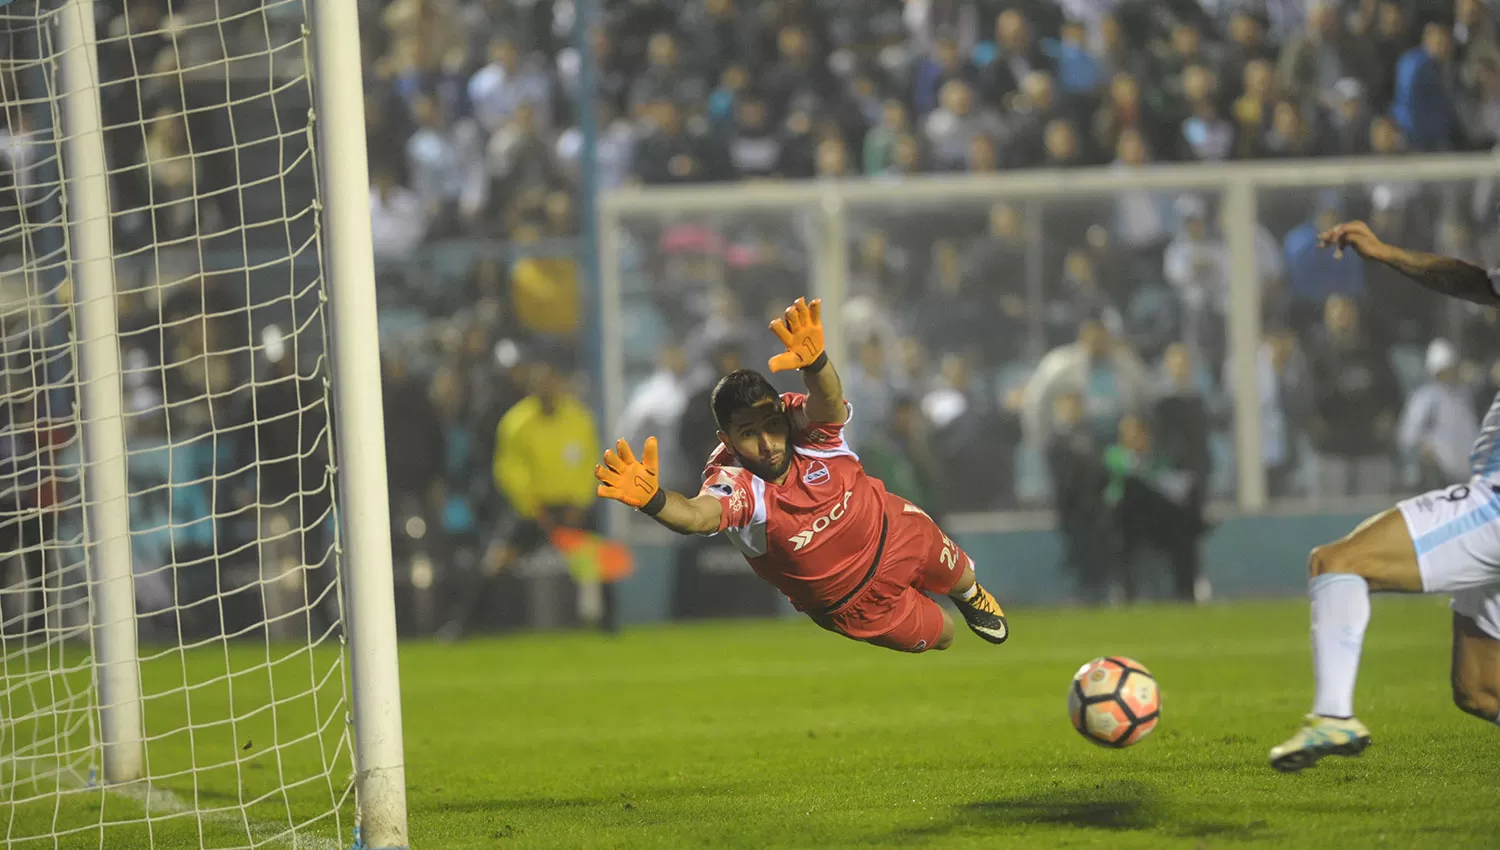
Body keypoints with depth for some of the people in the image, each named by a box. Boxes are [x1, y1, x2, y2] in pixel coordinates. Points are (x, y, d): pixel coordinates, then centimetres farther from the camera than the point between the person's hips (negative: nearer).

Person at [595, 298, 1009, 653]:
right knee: (939, 635, 14)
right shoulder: (733, 482, -38)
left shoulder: (806, 426, -31)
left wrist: (814, 363, -81)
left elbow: (828, 400, -56)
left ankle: (971, 597, 66)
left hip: (894, 532, 2)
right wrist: (652, 500, -85)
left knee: (956, 576, 28)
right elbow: (698, 514, -61)